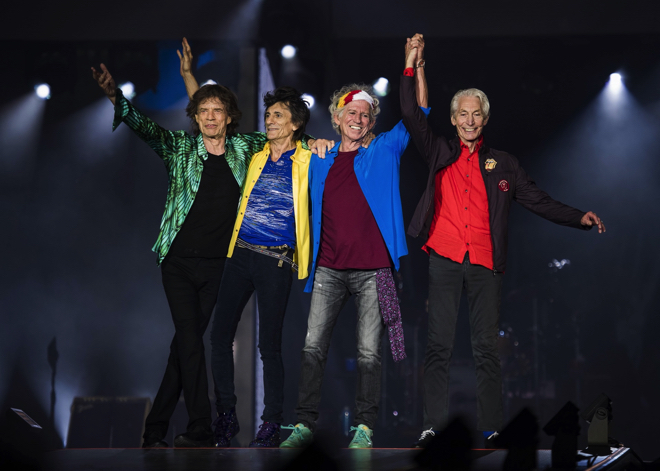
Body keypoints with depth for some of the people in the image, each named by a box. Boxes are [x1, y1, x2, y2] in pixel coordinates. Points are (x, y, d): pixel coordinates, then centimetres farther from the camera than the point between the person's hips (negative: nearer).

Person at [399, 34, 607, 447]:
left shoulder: (503, 164, 15)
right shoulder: (440, 153, 14)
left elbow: (538, 200, 13)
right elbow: (413, 116, 7)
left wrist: (580, 217, -1)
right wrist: (415, 67, 1)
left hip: (485, 262, 0)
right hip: (444, 259, 0)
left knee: (487, 347, -1)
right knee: (439, 346, -2)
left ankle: (492, 429, 0)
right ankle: (433, 426, -1)